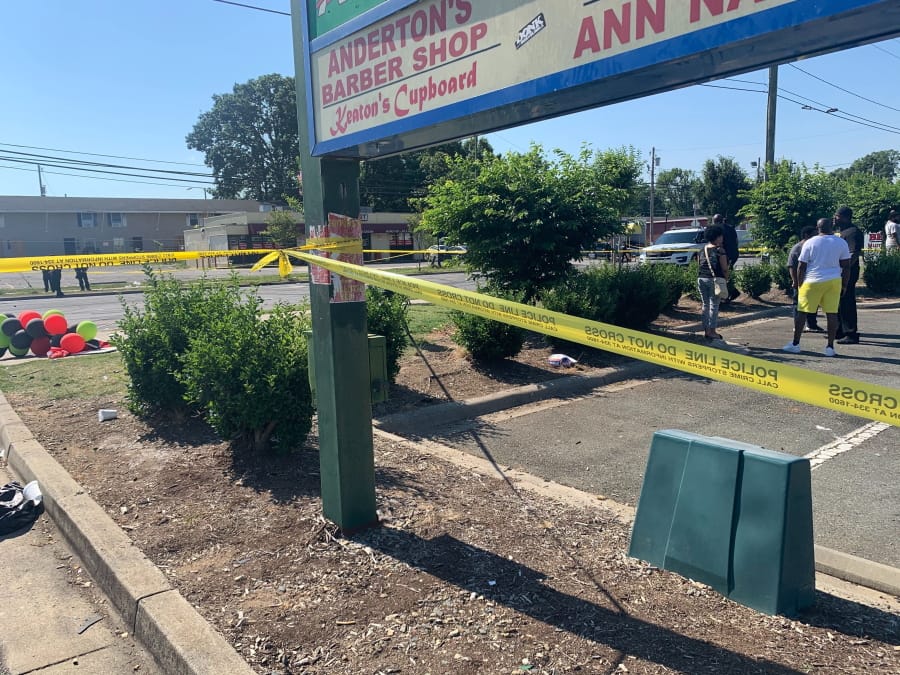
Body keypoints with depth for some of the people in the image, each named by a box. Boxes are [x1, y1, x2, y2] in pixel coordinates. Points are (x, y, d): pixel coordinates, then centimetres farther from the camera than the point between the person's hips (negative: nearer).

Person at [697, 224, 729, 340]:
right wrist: (725, 279, 6)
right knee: (714, 305, 0)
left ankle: (706, 331, 15)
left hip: (701, 279, 6)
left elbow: (701, 264, 10)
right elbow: (724, 268, -8)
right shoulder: (719, 250, -8)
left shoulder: (703, 249, 9)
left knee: (705, 305, 12)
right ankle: (712, 332, 2)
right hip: (714, 279, -6)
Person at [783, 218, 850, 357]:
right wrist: (844, 286, 11)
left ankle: (795, 344, 9)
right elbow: (846, 266, 4)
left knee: (802, 312, 5)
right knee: (832, 313, 3)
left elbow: (801, 267, -3)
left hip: (812, 282, -2)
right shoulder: (841, 243, 4)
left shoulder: (809, 243, -2)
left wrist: (800, 284, 6)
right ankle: (830, 347, 4)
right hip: (834, 282, 2)